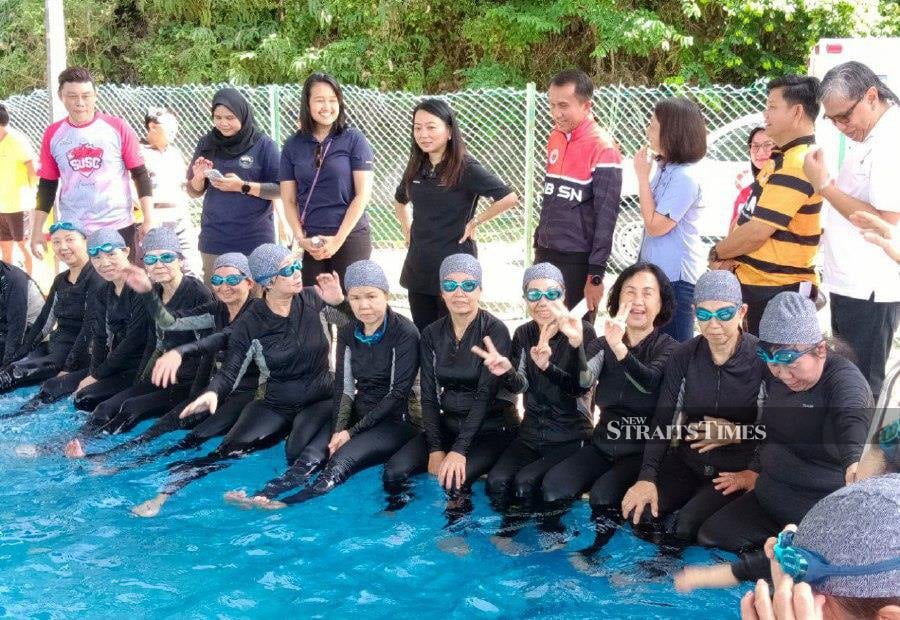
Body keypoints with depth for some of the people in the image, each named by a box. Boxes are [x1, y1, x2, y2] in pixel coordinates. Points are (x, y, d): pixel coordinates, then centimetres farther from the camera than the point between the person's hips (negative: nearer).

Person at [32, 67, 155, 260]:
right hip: (72, 230, 2)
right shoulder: (52, 134, 5)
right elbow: (47, 184, 11)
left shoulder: (117, 127, -3)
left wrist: (149, 219, -8)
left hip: (118, 227, -2)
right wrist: (37, 230, 7)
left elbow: (140, 174, -1)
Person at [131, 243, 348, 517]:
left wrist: (339, 301, -17)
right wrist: (212, 393, -28)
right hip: (275, 405, -1)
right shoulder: (251, 325, -4)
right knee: (228, 451, -21)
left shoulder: (313, 300, -3)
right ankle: (164, 493, -25)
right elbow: (230, 373, -6)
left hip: (321, 401, 2)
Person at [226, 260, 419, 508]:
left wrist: (352, 432, -15)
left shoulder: (405, 333, -9)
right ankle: (261, 498, -43)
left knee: (342, 460, -31)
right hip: (357, 416, 6)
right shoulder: (348, 333, 9)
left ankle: (285, 506, -51)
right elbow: (343, 388, 5)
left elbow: (398, 393, -13)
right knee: (310, 456, -22)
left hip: (395, 421, -5)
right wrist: (338, 431, -13)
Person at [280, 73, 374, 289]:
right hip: (309, 242, 2)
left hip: (350, 237, -2)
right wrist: (301, 239, -5)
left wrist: (338, 239, -8)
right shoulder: (293, 145, 6)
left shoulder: (354, 139, -1)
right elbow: (289, 200, 8)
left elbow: (362, 195, -4)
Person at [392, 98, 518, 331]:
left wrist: (474, 222, -11)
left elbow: (509, 198, -21)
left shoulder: (465, 168, -11)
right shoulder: (417, 167, 8)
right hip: (418, 267, 6)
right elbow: (400, 200, 29)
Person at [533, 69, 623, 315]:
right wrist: (538, 241, 16)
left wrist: (596, 274, -16)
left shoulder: (602, 148, -14)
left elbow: (606, 215, -15)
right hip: (546, 253, 7)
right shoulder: (555, 137, 7)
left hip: (578, 259, -7)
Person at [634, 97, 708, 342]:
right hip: (657, 270, 10)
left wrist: (642, 176, -16)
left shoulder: (685, 177, -20)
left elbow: (655, 225, -20)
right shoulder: (666, 168, 9)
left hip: (676, 276, -10)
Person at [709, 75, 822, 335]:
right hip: (759, 283, 10)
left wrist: (717, 253, -7)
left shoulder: (796, 164, -21)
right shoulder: (785, 157, 14)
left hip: (775, 292, -10)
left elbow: (757, 231, -24)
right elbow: (751, 218, 17)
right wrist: (730, 254, 1)